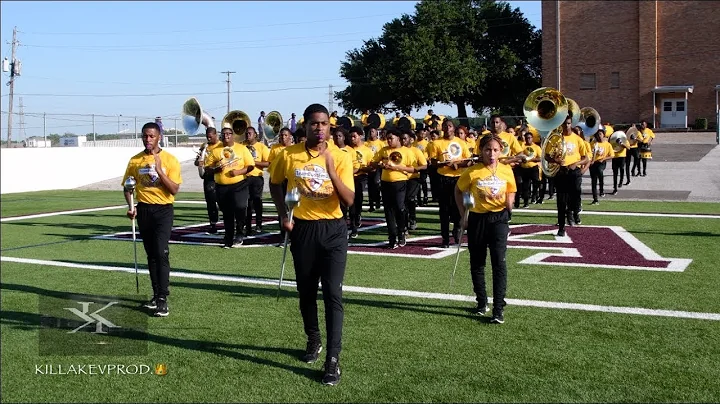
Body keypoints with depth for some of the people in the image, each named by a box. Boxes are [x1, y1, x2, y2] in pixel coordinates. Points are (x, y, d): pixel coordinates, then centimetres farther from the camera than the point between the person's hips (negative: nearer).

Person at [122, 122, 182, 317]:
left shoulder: (170, 160, -5)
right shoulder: (135, 160, 5)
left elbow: (174, 189, -10)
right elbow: (127, 186, 13)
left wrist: (159, 170, -20)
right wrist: (130, 206, -3)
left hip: (163, 210, -4)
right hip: (143, 210, 4)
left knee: (161, 253, -13)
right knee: (151, 254, 11)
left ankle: (163, 300, -11)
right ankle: (156, 295, 21)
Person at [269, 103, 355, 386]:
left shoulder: (341, 157, -7)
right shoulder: (289, 154, -3)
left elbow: (349, 200, -13)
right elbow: (274, 184, 15)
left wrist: (331, 171, -26)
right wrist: (284, 216, 6)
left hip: (332, 230, -2)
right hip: (302, 230, 2)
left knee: (333, 294, -9)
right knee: (306, 292, 13)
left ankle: (333, 360, -6)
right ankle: (313, 341, 36)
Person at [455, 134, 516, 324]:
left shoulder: (506, 170, -3)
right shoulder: (472, 172, -8)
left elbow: (511, 192, 10)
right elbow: (458, 190, 6)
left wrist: (509, 203, -13)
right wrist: (463, 215, 2)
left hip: (499, 218, -1)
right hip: (477, 219, 1)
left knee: (499, 262, -11)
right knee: (477, 263, 11)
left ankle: (498, 308, -8)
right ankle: (482, 303, 28)